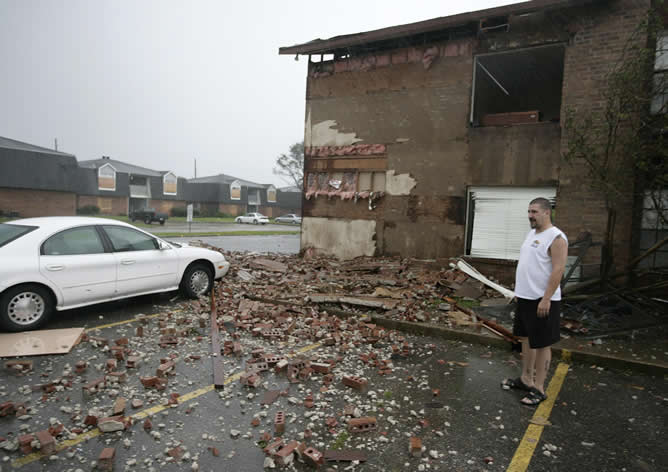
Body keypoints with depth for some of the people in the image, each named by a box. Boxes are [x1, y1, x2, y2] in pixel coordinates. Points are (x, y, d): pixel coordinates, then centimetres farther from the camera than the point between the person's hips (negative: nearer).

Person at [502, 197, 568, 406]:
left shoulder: (556, 237, -16)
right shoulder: (531, 233, 12)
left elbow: (558, 270, -21)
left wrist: (546, 299, -23)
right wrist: (519, 291, 19)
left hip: (542, 301, -9)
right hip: (525, 297, 9)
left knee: (542, 344, 1)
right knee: (526, 338, 18)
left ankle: (539, 388, 12)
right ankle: (526, 379, 31)